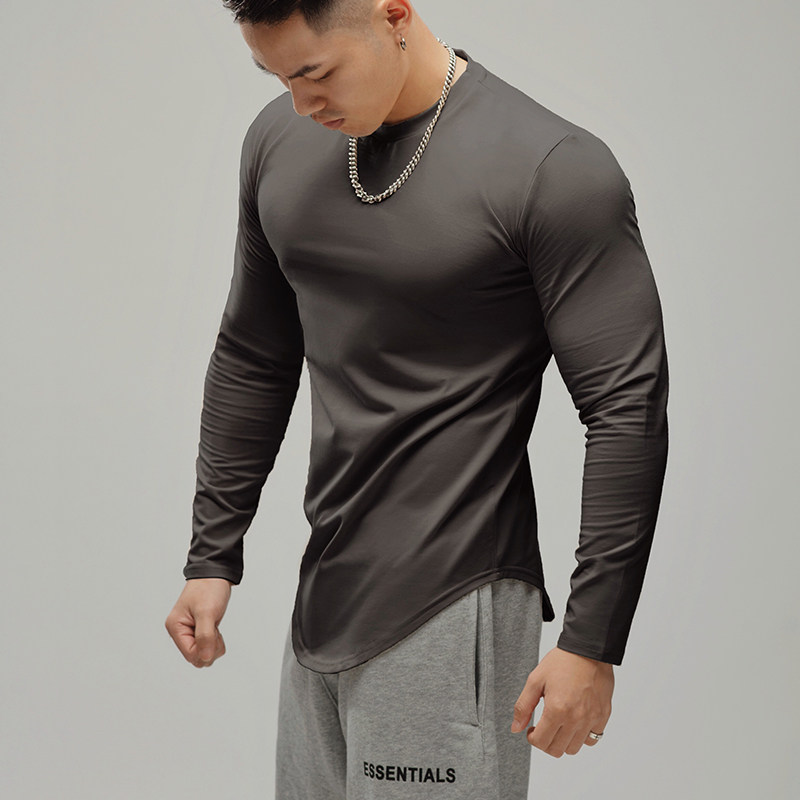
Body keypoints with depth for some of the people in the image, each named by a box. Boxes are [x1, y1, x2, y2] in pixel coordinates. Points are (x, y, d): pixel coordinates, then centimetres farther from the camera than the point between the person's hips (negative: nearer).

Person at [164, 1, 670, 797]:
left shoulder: (554, 171, -15)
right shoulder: (278, 143, 5)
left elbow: (626, 411, -14)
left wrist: (592, 640, -15)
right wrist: (212, 556, 17)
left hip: (451, 613, -6)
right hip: (323, 597, 6)